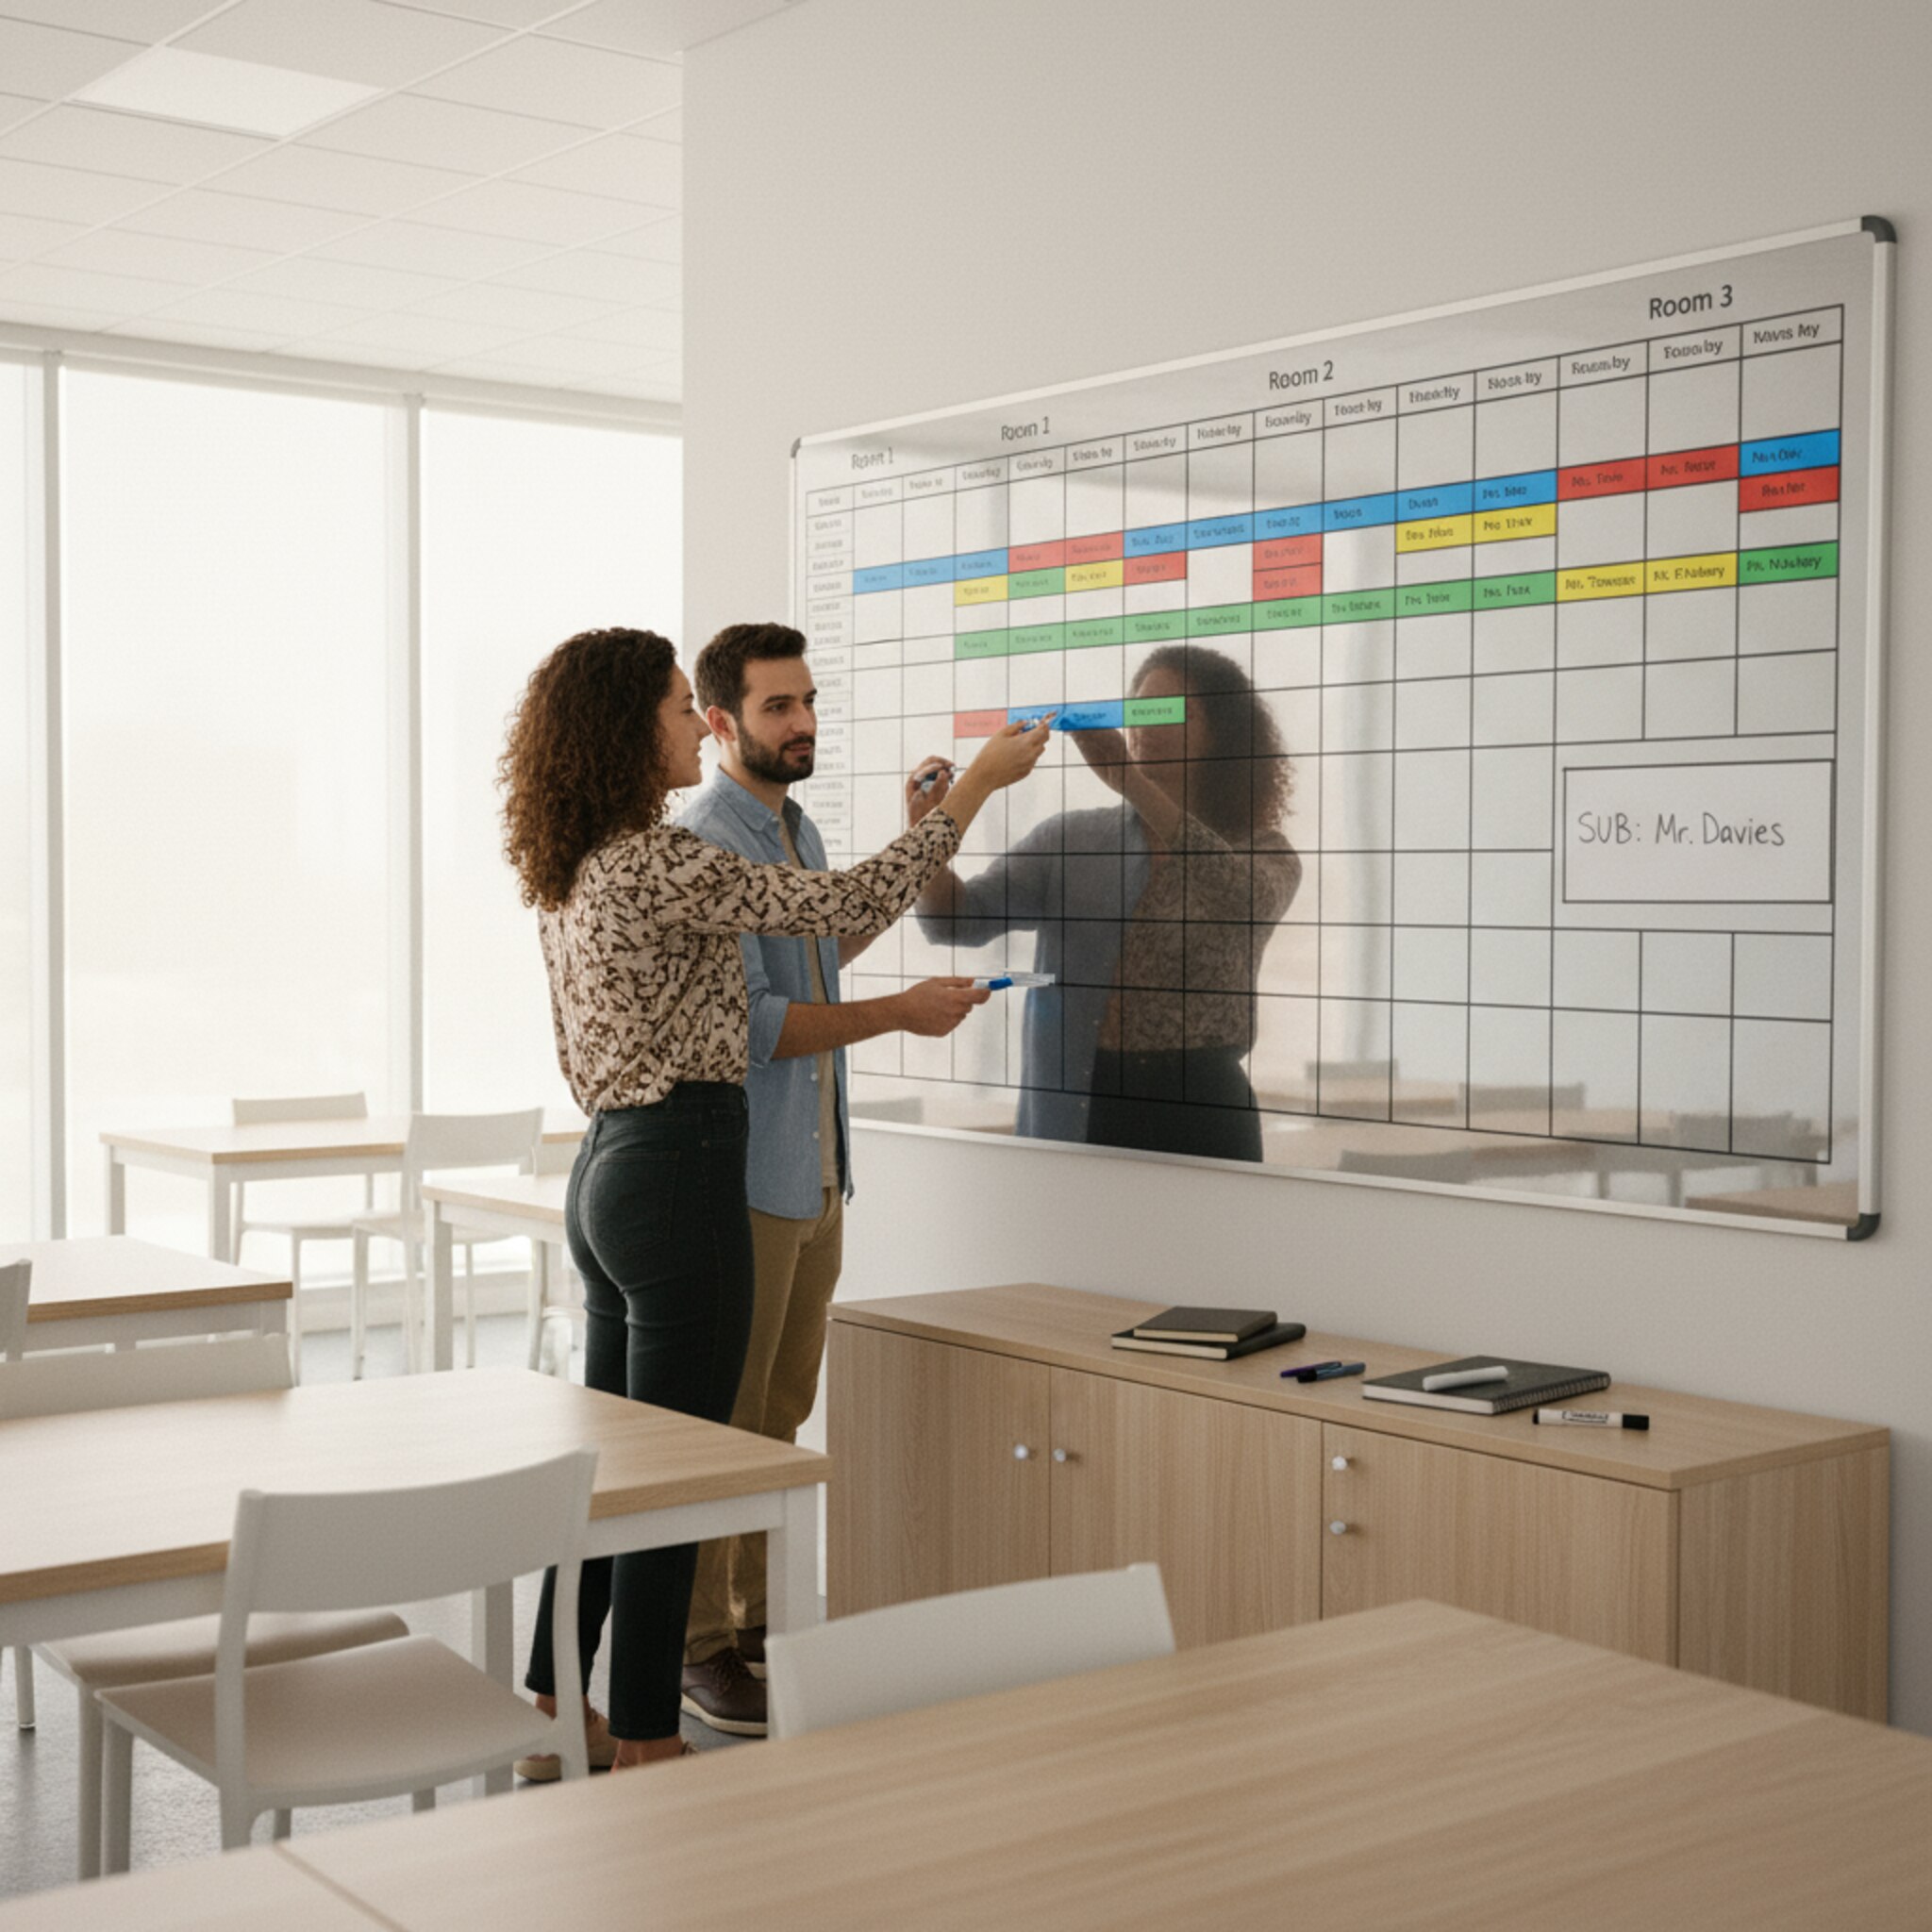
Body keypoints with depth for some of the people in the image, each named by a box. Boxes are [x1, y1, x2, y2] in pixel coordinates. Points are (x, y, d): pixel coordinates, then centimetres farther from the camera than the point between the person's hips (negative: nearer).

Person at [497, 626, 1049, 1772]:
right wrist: (980, 783, -7)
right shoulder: (662, 864, -17)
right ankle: (646, 1746, 8)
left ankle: (556, 1716, 25)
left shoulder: (576, 870, 11)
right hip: (680, 1172, -10)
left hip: (608, 1168, 10)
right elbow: (855, 905, -15)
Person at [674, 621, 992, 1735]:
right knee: (722, 1420, -1)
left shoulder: (799, 831, 14)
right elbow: (751, 1023, -21)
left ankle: (755, 1616, 26)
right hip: (742, 1174, -9)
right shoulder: (704, 845, -15)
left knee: (783, 1411, 15)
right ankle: (703, 1645, 9)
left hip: (817, 1175, 9)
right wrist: (901, 1013, -19)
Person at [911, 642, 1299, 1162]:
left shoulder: (1263, 852, 1)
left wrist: (1130, 781, -32)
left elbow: (1249, 900, -24)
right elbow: (958, 918, -3)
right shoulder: (1070, 840, 7)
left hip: (1198, 1116, -2)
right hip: (1073, 1115, 2)